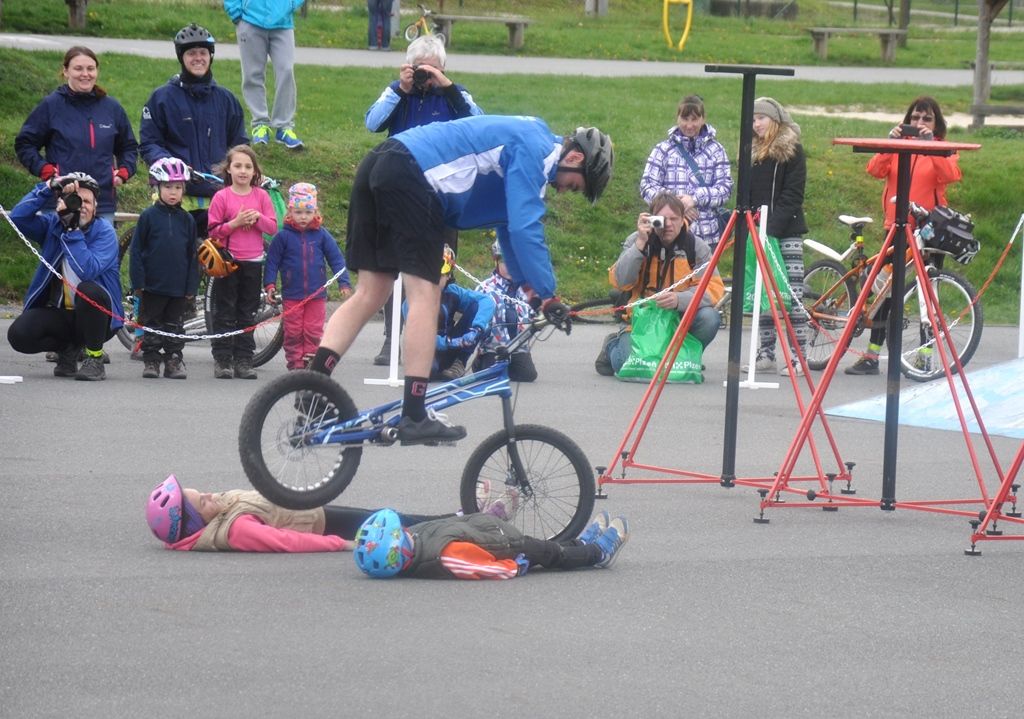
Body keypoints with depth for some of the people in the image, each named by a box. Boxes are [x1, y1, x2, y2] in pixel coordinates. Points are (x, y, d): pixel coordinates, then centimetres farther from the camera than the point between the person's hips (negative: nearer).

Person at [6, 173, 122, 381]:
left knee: (88, 290, -36)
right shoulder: (52, 226, 3)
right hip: (58, 314, 3)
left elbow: (87, 270, -26)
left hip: (94, 316, -3)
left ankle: (95, 359, -15)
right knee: (18, 334, -24)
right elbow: (18, 218, -15)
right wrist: (48, 188, -17)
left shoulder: (104, 232, -9)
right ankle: (67, 348, 10)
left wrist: (73, 230, -27)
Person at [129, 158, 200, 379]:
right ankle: (151, 361, 14)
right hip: (153, 285, -2)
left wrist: (191, 286, 3)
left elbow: (192, 255, 7)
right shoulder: (149, 216, -3)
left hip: (179, 287, 2)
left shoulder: (187, 220, 4)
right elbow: (136, 250, -2)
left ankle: (174, 361, 17)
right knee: (152, 325, 6)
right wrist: (138, 282, -7)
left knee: (175, 326, 9)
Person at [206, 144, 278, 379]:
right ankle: (222, 360, 4)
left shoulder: (261, 195, 5)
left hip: (253, 262, 3)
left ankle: (244, 360, 11)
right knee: (225, 313, 1)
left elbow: (273, 228, 3)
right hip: (228, 262, -2)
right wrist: (235, 223, -17)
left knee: (247, 314, 7)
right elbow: (213, 230, -5)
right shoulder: (221, 197, -3)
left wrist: (258, 217, -14)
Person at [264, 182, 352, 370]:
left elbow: (336, 259, 4)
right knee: (293, 333, 3)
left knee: (313, 332, 2)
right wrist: (270, 284, -5)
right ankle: (294, 364, 10)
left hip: (317, 295, 1)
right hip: (292, 296, -1)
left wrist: (344, 283, -1)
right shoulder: (283, 236, -3)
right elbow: (272, 261, 2)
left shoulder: (321, 235, 0)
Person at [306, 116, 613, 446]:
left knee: (370, 294, 10)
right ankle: (414, 419, -12)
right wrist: (548, 296, -8)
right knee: (425, 295, -8)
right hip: (409, 175, -10)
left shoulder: (522, 142, 26)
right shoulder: (536, 150, -4)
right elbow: (525, 227, -12)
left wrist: (529, 286, 32)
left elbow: (511, 225, 34)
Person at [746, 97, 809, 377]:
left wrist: (772, 228, -17)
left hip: (787, 232, -7)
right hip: (759, 234, 7)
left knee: (792, 295, -9)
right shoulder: (753, 153, 17)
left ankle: (800, 356, -10)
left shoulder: (792, 150, -3)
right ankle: (765, 354, 11)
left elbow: (792, 195, -10)